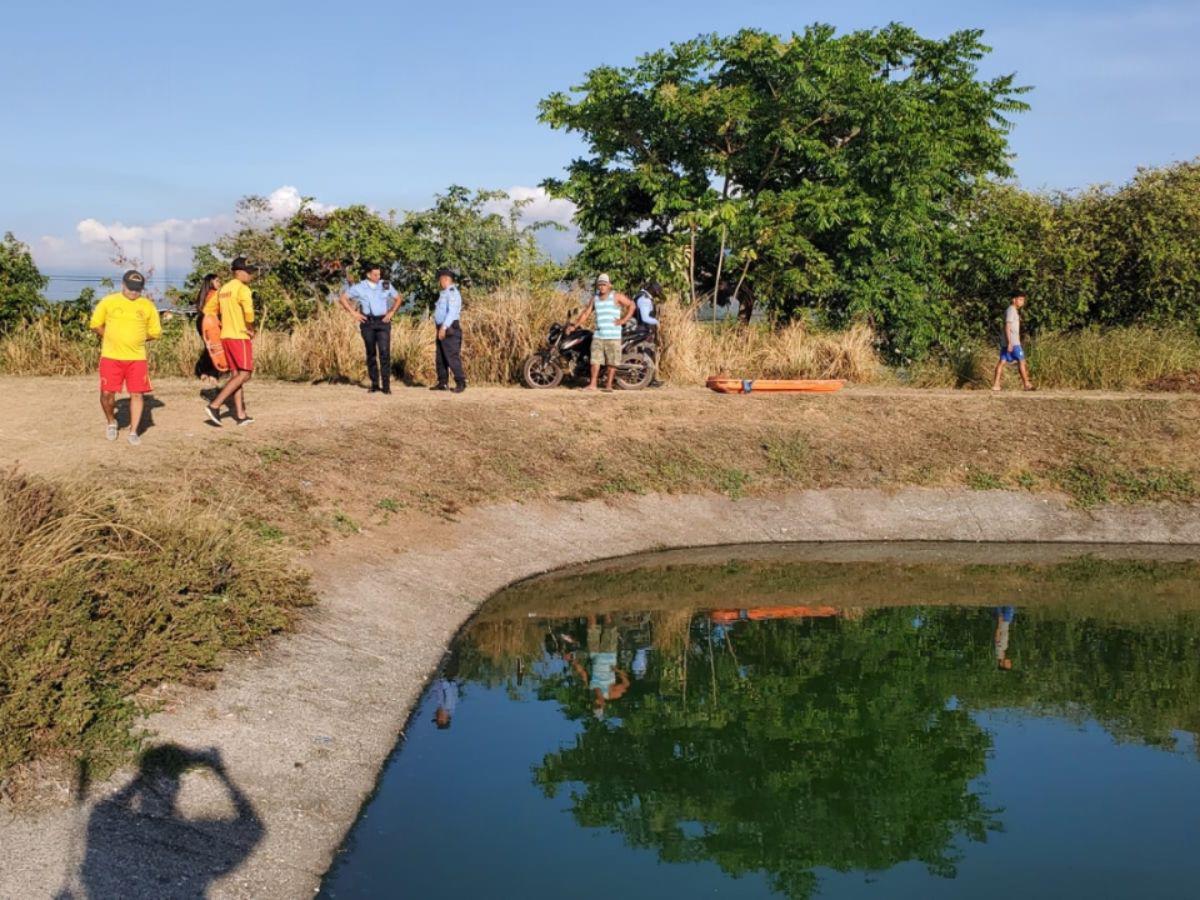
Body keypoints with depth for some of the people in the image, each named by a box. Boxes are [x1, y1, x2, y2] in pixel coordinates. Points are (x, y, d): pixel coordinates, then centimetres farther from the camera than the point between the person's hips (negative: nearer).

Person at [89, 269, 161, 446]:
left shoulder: (147, 306, 3)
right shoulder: (108, 302, 1)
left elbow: (155, 332, 9)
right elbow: (95, 324, 8)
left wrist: (136, 338, 4)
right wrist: (111, 338, 3)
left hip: (137, 358, 1)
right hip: (111, 357, -1)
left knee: (137, 394, -3)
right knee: (107, 393, -2)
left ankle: (134, 431, 7)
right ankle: (111, 422, 25)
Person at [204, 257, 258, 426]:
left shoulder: (223, 289, 14)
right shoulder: (242, 288, -12)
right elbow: (249, 313, -26)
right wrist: (251, 330, -9)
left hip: (226, 336, 9)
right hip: (240, 336, -9)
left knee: (237, 374, 11)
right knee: (244, 374, -6)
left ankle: (240, 415, 11)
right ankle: (214, 405, -15)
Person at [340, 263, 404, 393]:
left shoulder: (386, 285, 6)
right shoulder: (359, 287, 2)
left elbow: (399, 299, 17)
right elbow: (342, 298, 6)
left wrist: (391, 312, 5)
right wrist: (353, 313, -1)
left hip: (383, 322, 0)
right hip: (367, 323, 0)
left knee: (384, 352, -12)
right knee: (371, 354, 5)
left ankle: (386, 385, -13)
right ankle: (374, 385, 11)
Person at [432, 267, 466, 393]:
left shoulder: (452, 292, -12)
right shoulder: (444, 293, 19)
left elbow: (452, 311, -23)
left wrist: (444, 327, -29)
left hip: (449, 329, -10)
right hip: (442, 329, 10)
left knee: (452, 356, -11)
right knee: (441, 357, 11)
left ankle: (460, 383, -8)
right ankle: (443, 383, 15)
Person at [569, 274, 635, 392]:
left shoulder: (616, 297, 0)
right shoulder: (594, 298, 13)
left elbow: (631, 305, 3)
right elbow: (586, 312, 15)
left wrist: (623, 320, -5)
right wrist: (575, 326, 6)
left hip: (613, 336, -4)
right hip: (598, 335, 4)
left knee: (612, 361, -2)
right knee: (595, 359, -3)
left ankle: (609, 384, 5)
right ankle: (592, 384, -3)